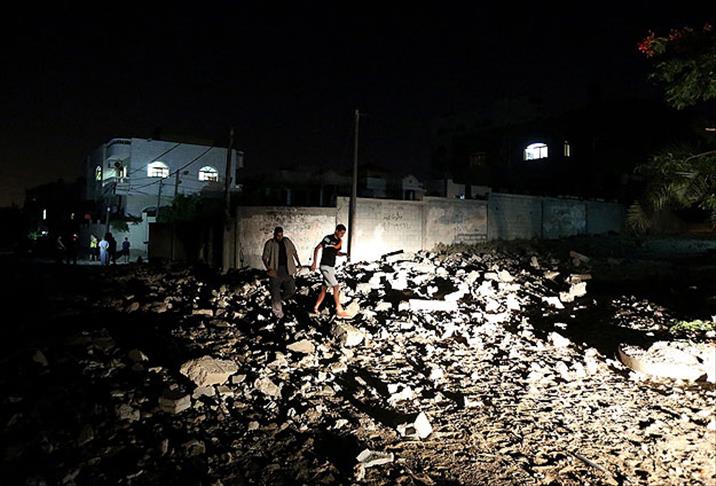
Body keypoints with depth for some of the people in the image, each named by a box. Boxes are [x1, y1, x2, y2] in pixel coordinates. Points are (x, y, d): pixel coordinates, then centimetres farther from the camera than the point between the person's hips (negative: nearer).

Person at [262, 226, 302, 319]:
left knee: (291, 290, 2)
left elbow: (294, 251, 19)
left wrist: (298, 263, 11)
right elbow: (264, 257, -7)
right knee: (275, 291, -1)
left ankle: (279, 299, 30)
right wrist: (268, 267, -24)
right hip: (275, 271, -4)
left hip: (286, 270, 4)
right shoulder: (270, 244, -4)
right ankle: (277, 312, 12)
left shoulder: (287, 241, 8)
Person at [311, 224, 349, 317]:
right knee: (336, 287, -8)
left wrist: (345, 254, 1)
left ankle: (316, 308, 21)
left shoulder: (338, 241, 10)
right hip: (325, 267, -8)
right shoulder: (328, 238, -13)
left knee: (324, 288, 12)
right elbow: (316, 249, -13)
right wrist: (314, 262, -17)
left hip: (331, 267, 8)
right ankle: (339, 311, -3)